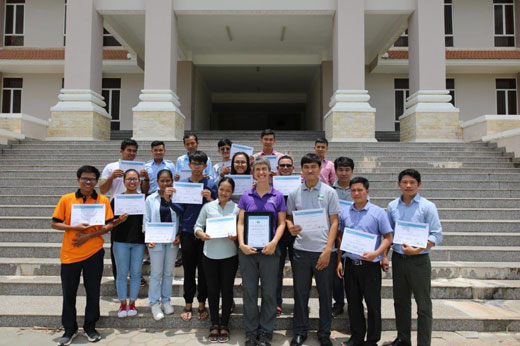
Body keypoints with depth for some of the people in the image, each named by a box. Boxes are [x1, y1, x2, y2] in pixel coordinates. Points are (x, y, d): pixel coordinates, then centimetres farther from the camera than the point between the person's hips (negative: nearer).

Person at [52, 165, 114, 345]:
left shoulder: (103, 200, -1)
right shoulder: (66, 199, -1)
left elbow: (109, 225, -2)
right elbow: (54, 224, 1)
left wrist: (89, 236, -15)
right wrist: (73, 228, -16)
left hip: (94, 253, 0)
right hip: (70, 254, 0)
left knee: (93, 292, 9)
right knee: (69, 293, 9)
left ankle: (90, 327, 27)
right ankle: (70, 329, 27)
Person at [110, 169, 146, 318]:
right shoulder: (117, 199, -1)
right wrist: (120, 220, -20)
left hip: (139, 242, 1)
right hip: (121, 241, -1)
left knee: (136, 273, 7)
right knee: (122, 273, 6)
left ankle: (132, 303, 22)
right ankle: (122, 304, 21)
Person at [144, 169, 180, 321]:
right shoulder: (150, 199, 1)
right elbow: (147, 220, 1)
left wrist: (178, 236, -9)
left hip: (172, 240, 1)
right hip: (156, 241, -1)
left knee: (168, 272, 12)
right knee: (156, 273, 3)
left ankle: (166, 300, 26)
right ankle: (154, 303, 16)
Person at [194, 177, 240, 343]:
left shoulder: (237, 208, 0)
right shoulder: (208, 206, 4)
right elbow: (198, 226, 6)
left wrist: (236, 236, -19)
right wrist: (201, 234, -15)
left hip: (229, 256, -1)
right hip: (210, 255, 1)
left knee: (227, 290, 8)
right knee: (213, 290, 10)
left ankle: (224, 325, 23)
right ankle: (214, 324, 24)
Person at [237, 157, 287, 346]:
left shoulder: (278, 196, 3)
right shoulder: (246, 196, 6)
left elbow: (281, 223, 2)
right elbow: (240, 222, 4)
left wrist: (274, 242, -13)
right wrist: (242, 244, -10)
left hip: (269, 250, -1)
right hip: (247, 250, 1)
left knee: (269, 293, 6)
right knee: (249, 292, 7)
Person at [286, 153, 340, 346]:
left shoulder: (329, 192, 0)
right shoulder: (294, 193, 5)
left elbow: (334, 222, -2)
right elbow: (288, 218, 12)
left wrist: (328, 250, -10)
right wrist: (291, 227, -12)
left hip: (324, 250, -1)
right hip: (301, 250, 2)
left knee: (325, 294, 9)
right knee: (300, 293, 10)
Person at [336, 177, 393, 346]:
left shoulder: (378, 212, -4)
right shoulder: (344, 213, 6)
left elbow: (388, 237, -4)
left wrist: (376, 253, -20)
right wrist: (339, 261, 7)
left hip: (370, 264, -3)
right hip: (350, 263, 3)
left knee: (373, 304, 6)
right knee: (353, 303, 13)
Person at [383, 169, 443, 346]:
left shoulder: (427, 207, -7)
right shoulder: (392, 206, 5)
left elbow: (437, 236, -9)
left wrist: (417, 250, -19)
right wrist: (384, 256, 5)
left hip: (419, 261, -4)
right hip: (398, 259, 4)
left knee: (423, 305, 4)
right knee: (400, 302, 16)